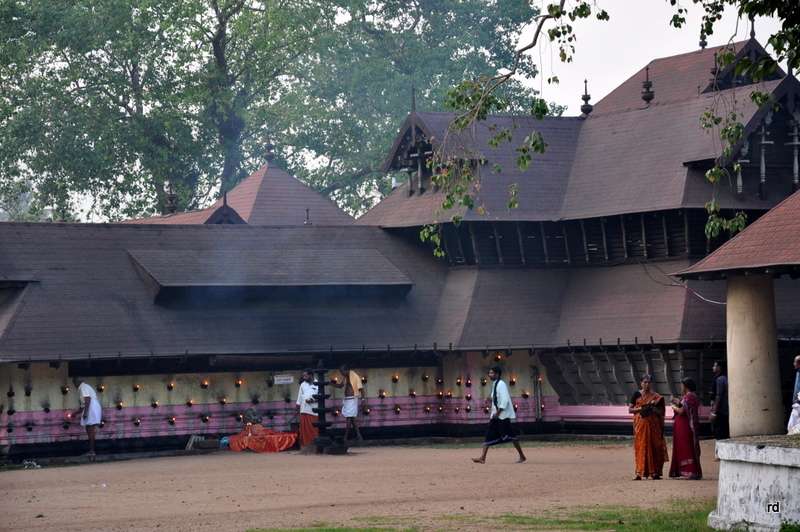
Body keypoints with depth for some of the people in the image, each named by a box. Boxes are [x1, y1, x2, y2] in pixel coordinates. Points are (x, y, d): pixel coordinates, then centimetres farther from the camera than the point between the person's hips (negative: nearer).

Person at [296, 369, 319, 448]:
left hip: (314, 411, -4)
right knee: (304, 429, 2)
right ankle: (305, 444, 6)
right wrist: (297, 409, 11)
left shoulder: (317, 384, 1)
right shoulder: (303, 384, 14)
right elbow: (299, 397, 15)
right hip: (304, 410, 4)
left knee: (314, 429, -4)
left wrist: (313, 400, -17)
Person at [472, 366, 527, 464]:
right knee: (489, 435, 1)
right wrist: (493, 413, 15)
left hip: (503, 415, -9)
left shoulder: (501, 384, -13)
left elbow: (504, 400, -21)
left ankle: (522, 456, 7)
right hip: (496, 415, 9)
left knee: (511, 436, -3)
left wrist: (498, 413, -21)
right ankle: (483, 458, -4)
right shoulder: (495, 385, 14)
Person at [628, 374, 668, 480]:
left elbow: (661, 412, 9)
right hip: (640, 424, -1)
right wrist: (640, 409, -12)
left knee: (653, 446, -2)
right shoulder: (637, 395, 6)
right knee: (640, 447, -6)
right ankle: (640, 473, -8)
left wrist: (653, 409, -12)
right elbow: (630, 409, 4)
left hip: (653, 425, 1)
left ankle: (654, 472, 2)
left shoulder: (655, 397, 8)